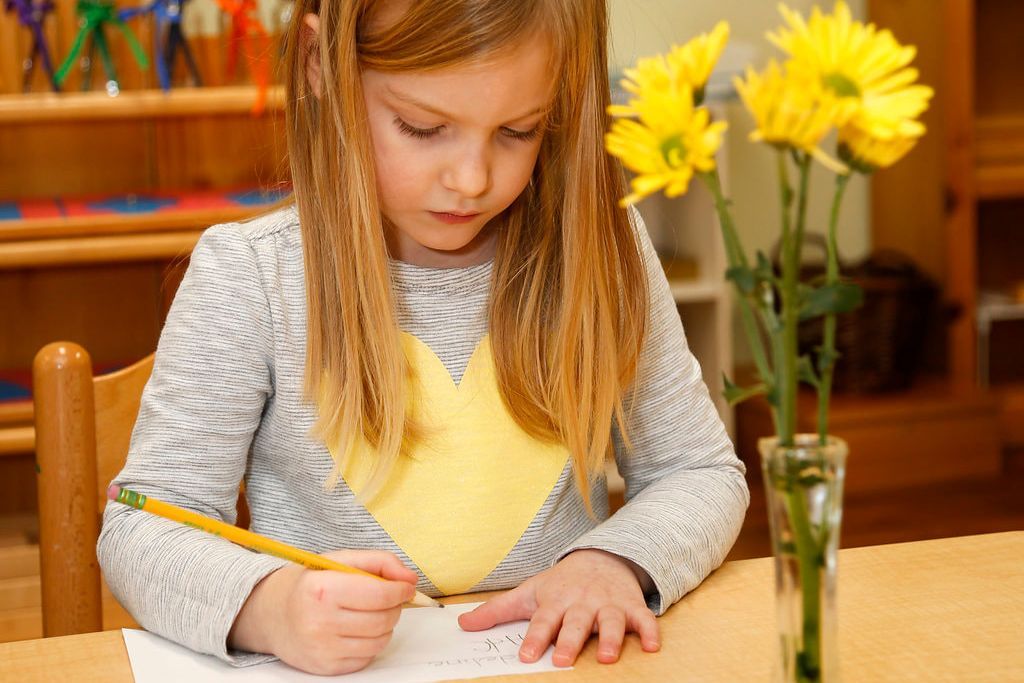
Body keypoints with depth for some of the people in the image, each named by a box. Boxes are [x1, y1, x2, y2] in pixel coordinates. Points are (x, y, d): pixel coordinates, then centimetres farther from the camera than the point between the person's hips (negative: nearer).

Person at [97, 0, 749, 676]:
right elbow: (143, 525, -7)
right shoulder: (247, 277, -8)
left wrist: (615, 561, -14)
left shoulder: (604, 255, -1)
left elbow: (703, 474, 7)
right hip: (329, 669, -1)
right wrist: (266, 606, -28)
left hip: (563, 657, 2)